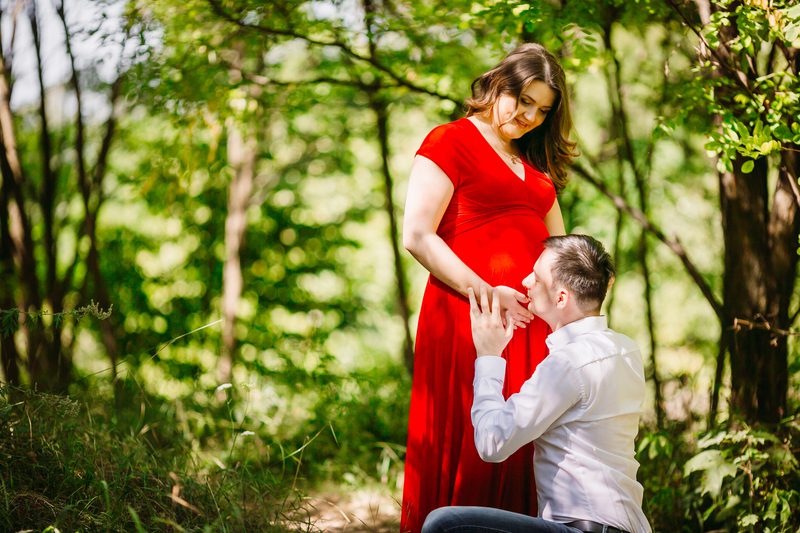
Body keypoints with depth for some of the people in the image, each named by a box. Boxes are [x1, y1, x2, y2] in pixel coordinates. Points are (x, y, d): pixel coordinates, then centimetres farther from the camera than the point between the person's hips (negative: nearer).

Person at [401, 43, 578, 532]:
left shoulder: (535, 162, 22)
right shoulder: (451, 141, 1)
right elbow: (418, 237, -10)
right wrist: (486, 293, -14)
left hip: (532, 324, 6)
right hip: (468, 317, -6)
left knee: (524, 452, 4)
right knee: (467, 453, -6)